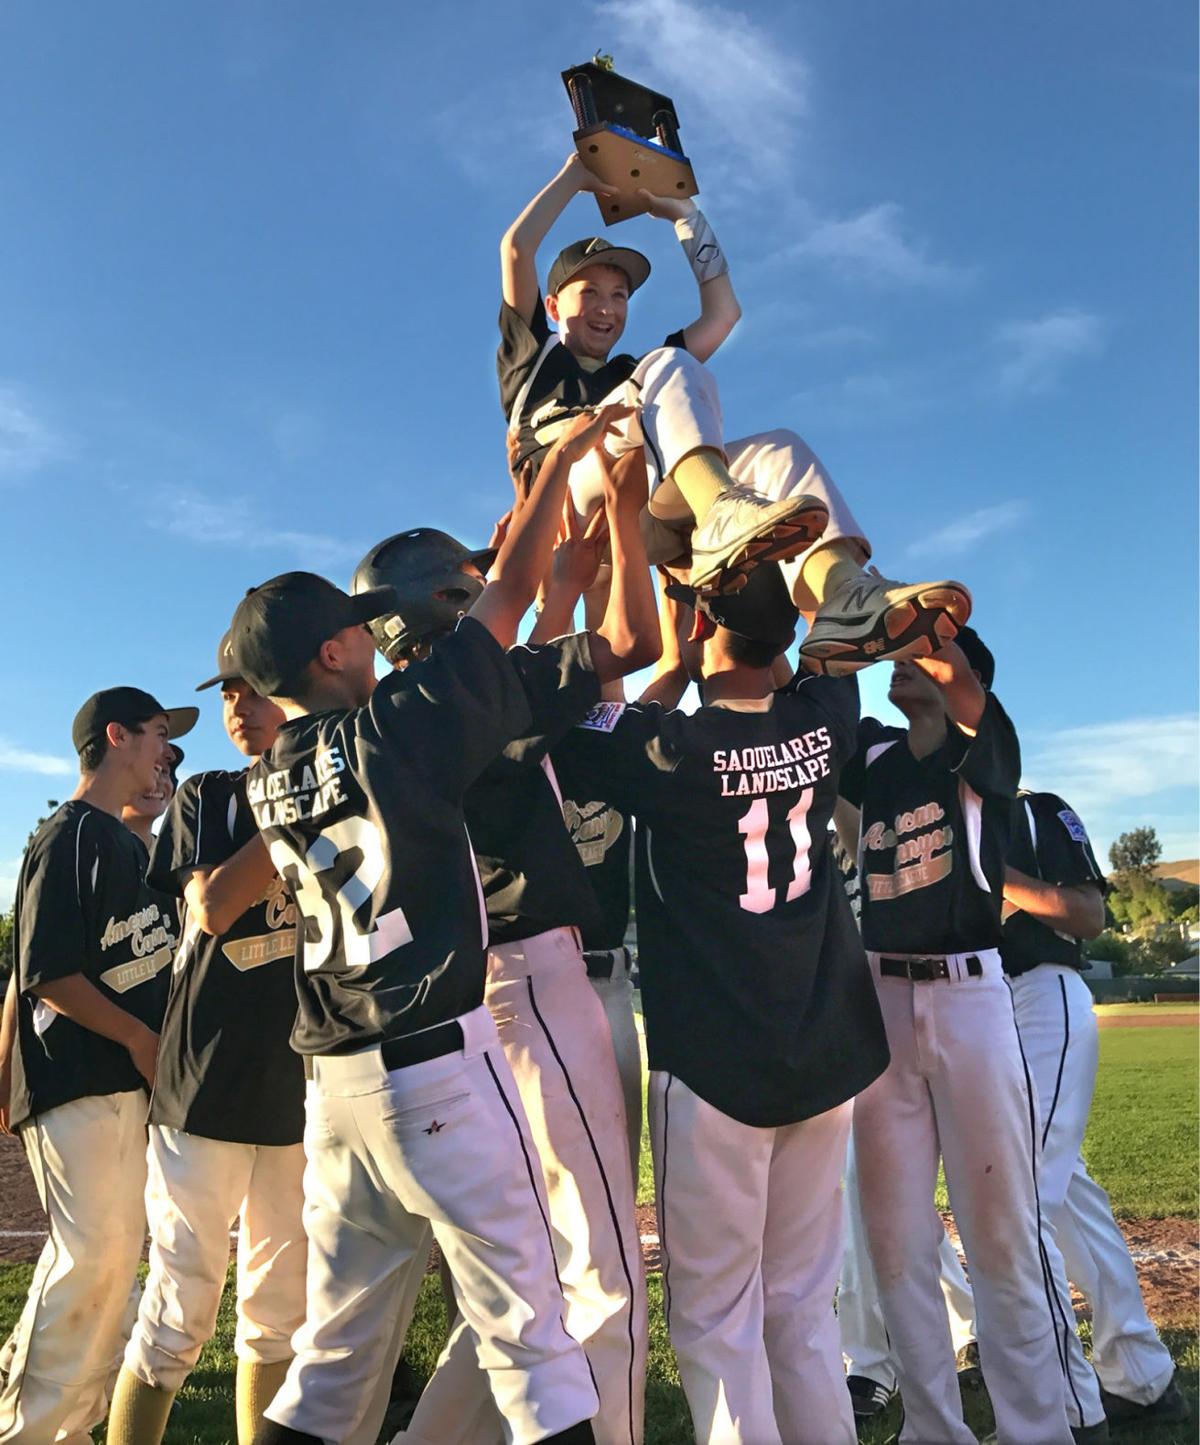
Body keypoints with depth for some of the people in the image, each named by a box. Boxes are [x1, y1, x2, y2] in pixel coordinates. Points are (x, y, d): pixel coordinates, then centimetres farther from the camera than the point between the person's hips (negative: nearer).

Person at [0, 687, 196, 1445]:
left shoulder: (129, 842, 16)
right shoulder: (67, 836, -11)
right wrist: (139, 1038, -13)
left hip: (129, 1079, 9)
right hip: (76, 1081, -9)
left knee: (118, 1251, 11)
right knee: (92, 1254, -8)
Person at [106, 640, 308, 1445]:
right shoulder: (208, 797, 5)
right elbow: (213, 907, -12)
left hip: (302, 1084, 3)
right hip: (208, 1084, -2)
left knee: (282, 1312, 12)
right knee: (180, 1313, -1)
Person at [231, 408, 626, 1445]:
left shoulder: (268, 778, 10)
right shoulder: (394, 730, -10)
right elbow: (510, 599, -2)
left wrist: (496, 560, 30)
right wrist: (563, 459, 13)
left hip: (336, 1078, 7)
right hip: (439, 1059, -7)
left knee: (338, 1341, 18)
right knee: (526, 1323, 2)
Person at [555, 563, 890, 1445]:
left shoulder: (671, 749, -17)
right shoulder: (825, 725, -3)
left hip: (712, 1067, -5)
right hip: (828, 1062, 5)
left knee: (717, 1315, 7)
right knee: (805, 1306, 17)